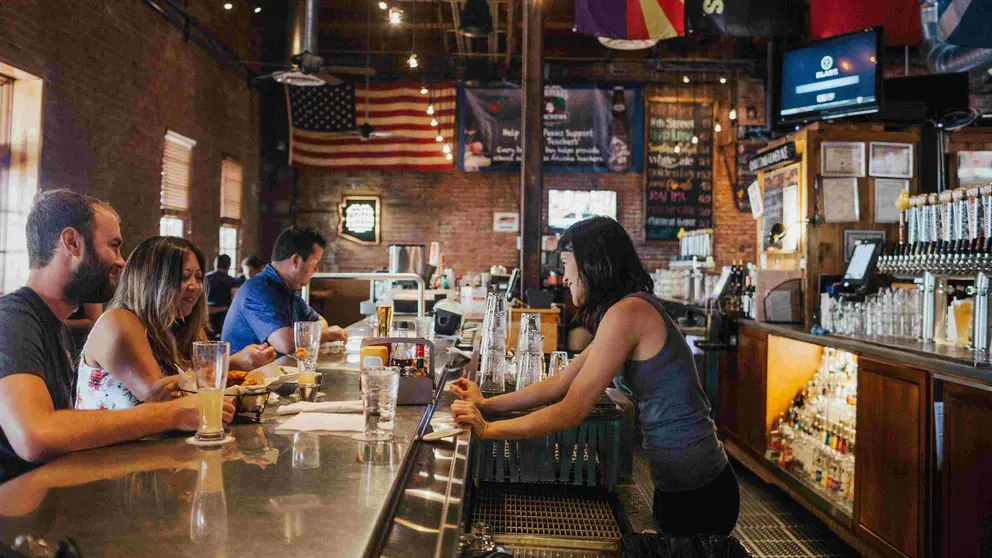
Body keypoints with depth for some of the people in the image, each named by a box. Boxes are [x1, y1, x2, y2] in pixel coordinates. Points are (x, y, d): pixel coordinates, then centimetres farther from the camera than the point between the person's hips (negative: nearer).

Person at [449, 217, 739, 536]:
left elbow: (570, 412, -21)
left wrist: (488, 430, -15)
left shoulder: (626, 312, -21)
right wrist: (486, 404, 8)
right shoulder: (631, 309, 9)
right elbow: (559, 385, 10)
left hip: (696, 493, -8)